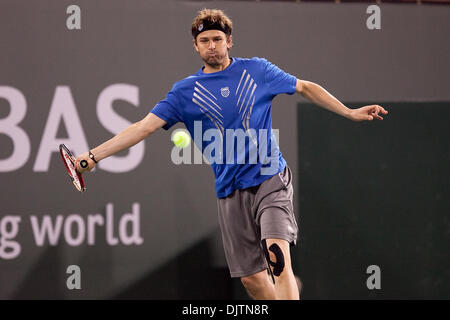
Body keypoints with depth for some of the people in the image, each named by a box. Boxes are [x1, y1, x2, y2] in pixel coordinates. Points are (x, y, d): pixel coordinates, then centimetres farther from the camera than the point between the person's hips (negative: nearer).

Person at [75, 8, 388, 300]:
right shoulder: (185, 91, 6)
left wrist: (350, 112, 14)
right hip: (231, 192, 2)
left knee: (277, 254, -24)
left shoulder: (257, 70, 6)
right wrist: (93, 155, -7)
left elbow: (306, 87, 17)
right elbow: (144, 127, 1)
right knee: (252, 278, 1)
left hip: (271, 179, -2)